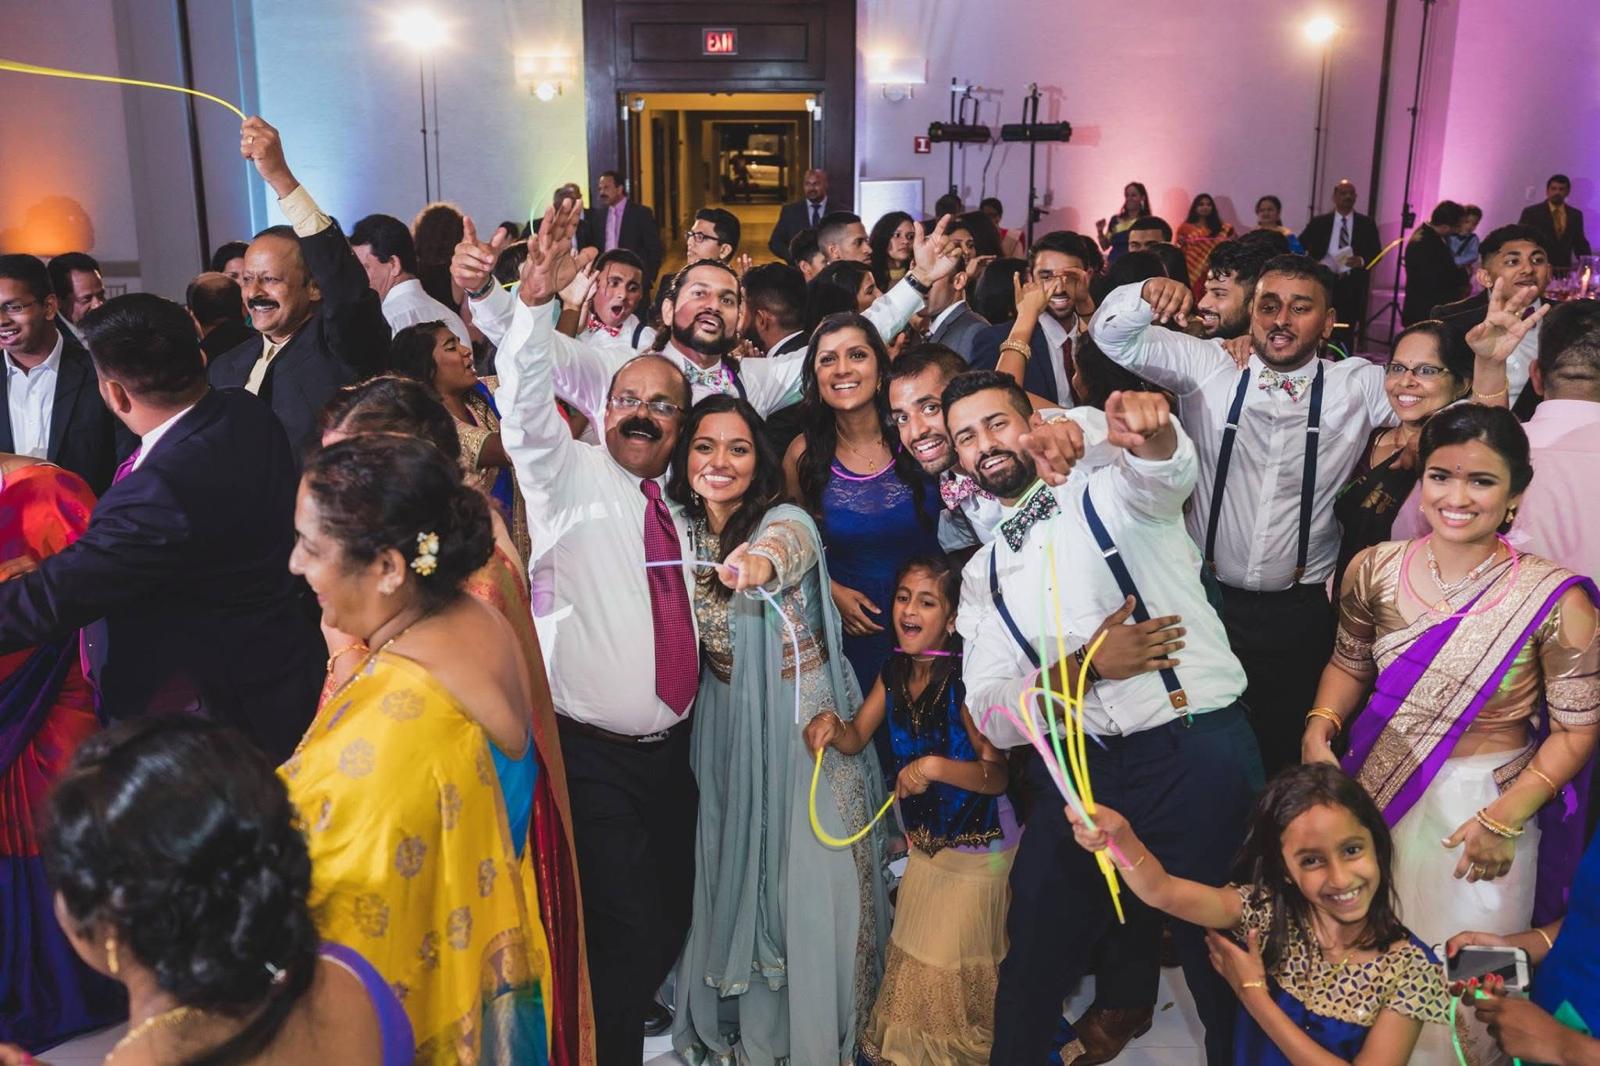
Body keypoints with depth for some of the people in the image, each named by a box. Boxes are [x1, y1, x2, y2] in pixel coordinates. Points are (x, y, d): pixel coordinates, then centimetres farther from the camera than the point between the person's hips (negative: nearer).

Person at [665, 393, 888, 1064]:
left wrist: (763, 560, -62)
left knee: (813, 876, 1)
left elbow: (787, 543, -40)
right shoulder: (679, 532, 1)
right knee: (734, 871, 11)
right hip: (726, 728, 4)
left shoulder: (786, 519, -14)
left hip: (807, 723, -4)